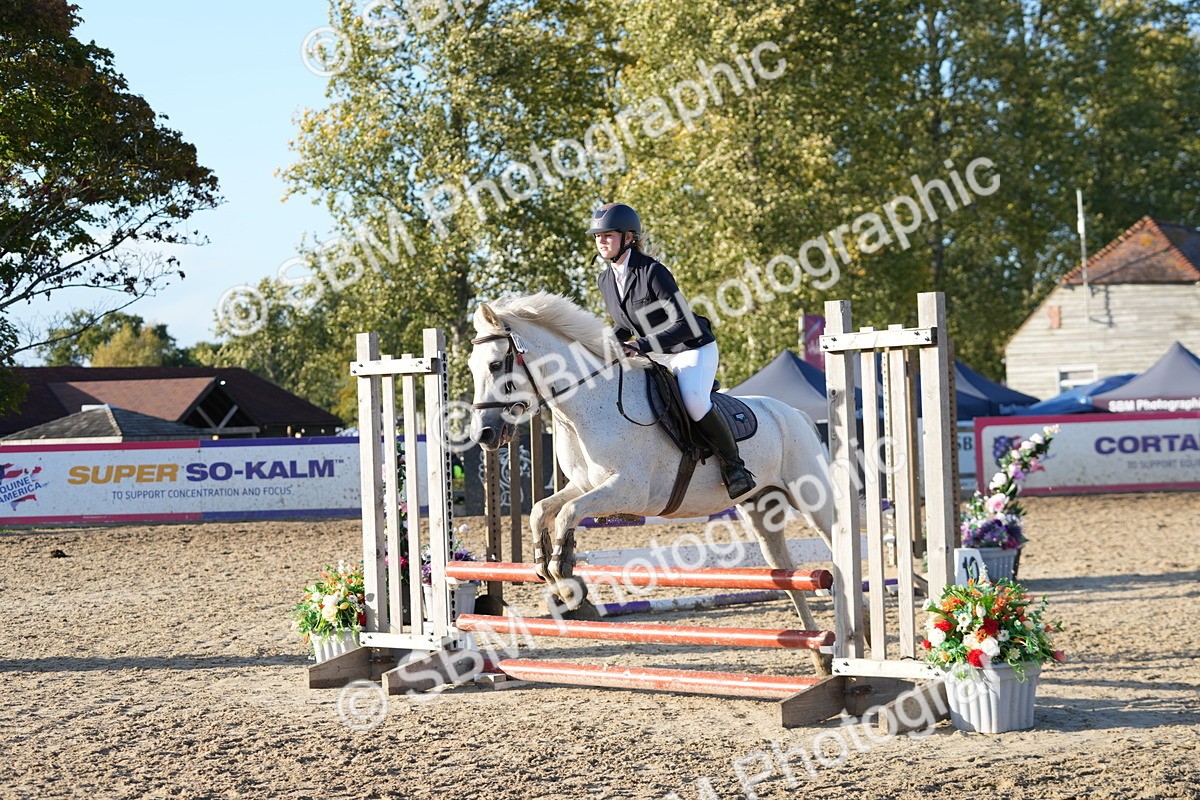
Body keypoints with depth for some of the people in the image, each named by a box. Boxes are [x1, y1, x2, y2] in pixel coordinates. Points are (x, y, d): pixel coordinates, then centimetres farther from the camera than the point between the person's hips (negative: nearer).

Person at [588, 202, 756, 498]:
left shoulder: (653, 272, -23)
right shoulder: (606, 280, 1)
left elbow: (685, 324, -28)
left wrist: (642, 345, -36)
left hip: (694, 350, -9)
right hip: (656, 357, 9)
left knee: (694, 401, -31)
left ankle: (734, 465, -15)